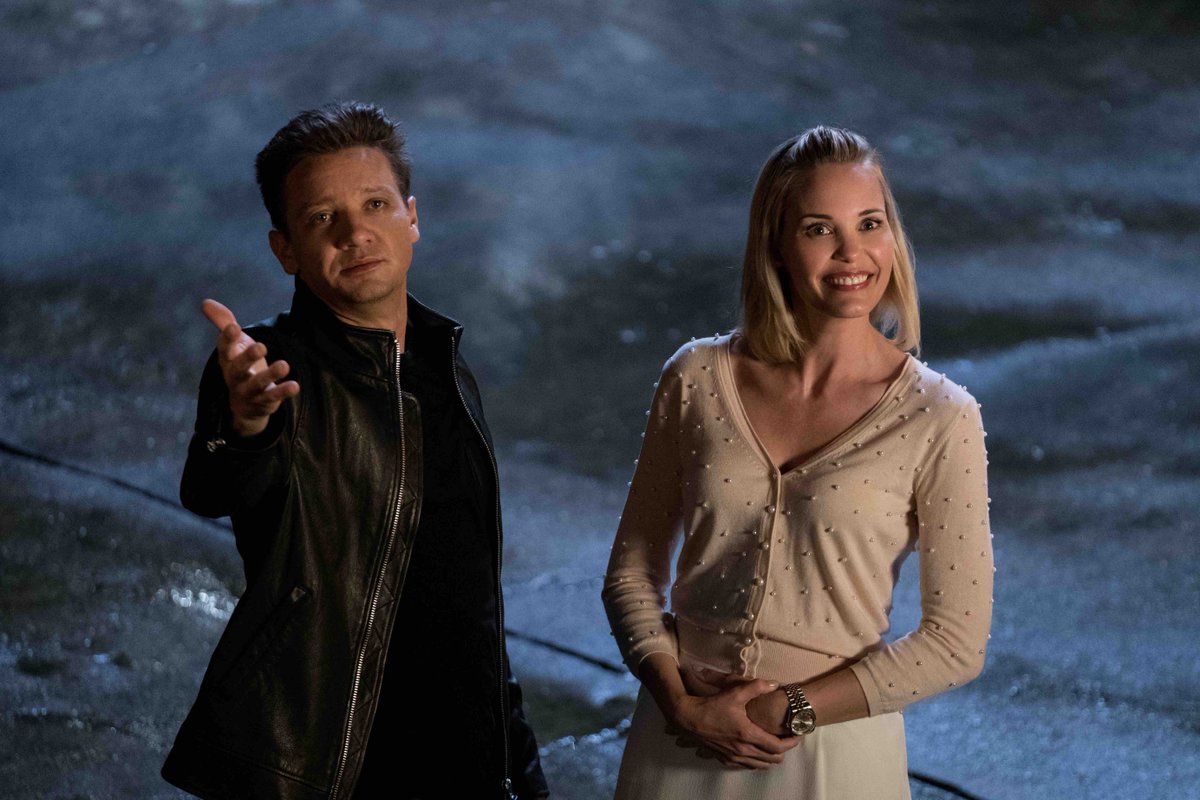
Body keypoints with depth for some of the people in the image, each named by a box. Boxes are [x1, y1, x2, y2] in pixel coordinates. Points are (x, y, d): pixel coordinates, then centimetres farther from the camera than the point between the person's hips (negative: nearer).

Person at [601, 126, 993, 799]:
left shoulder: (939, 419, -10)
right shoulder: (697, 380, -4)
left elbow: (956, 642, -9)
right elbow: (632, 572, 3)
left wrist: (792, 711, -12)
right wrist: (681, 705, -10)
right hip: (680, 745, 2)